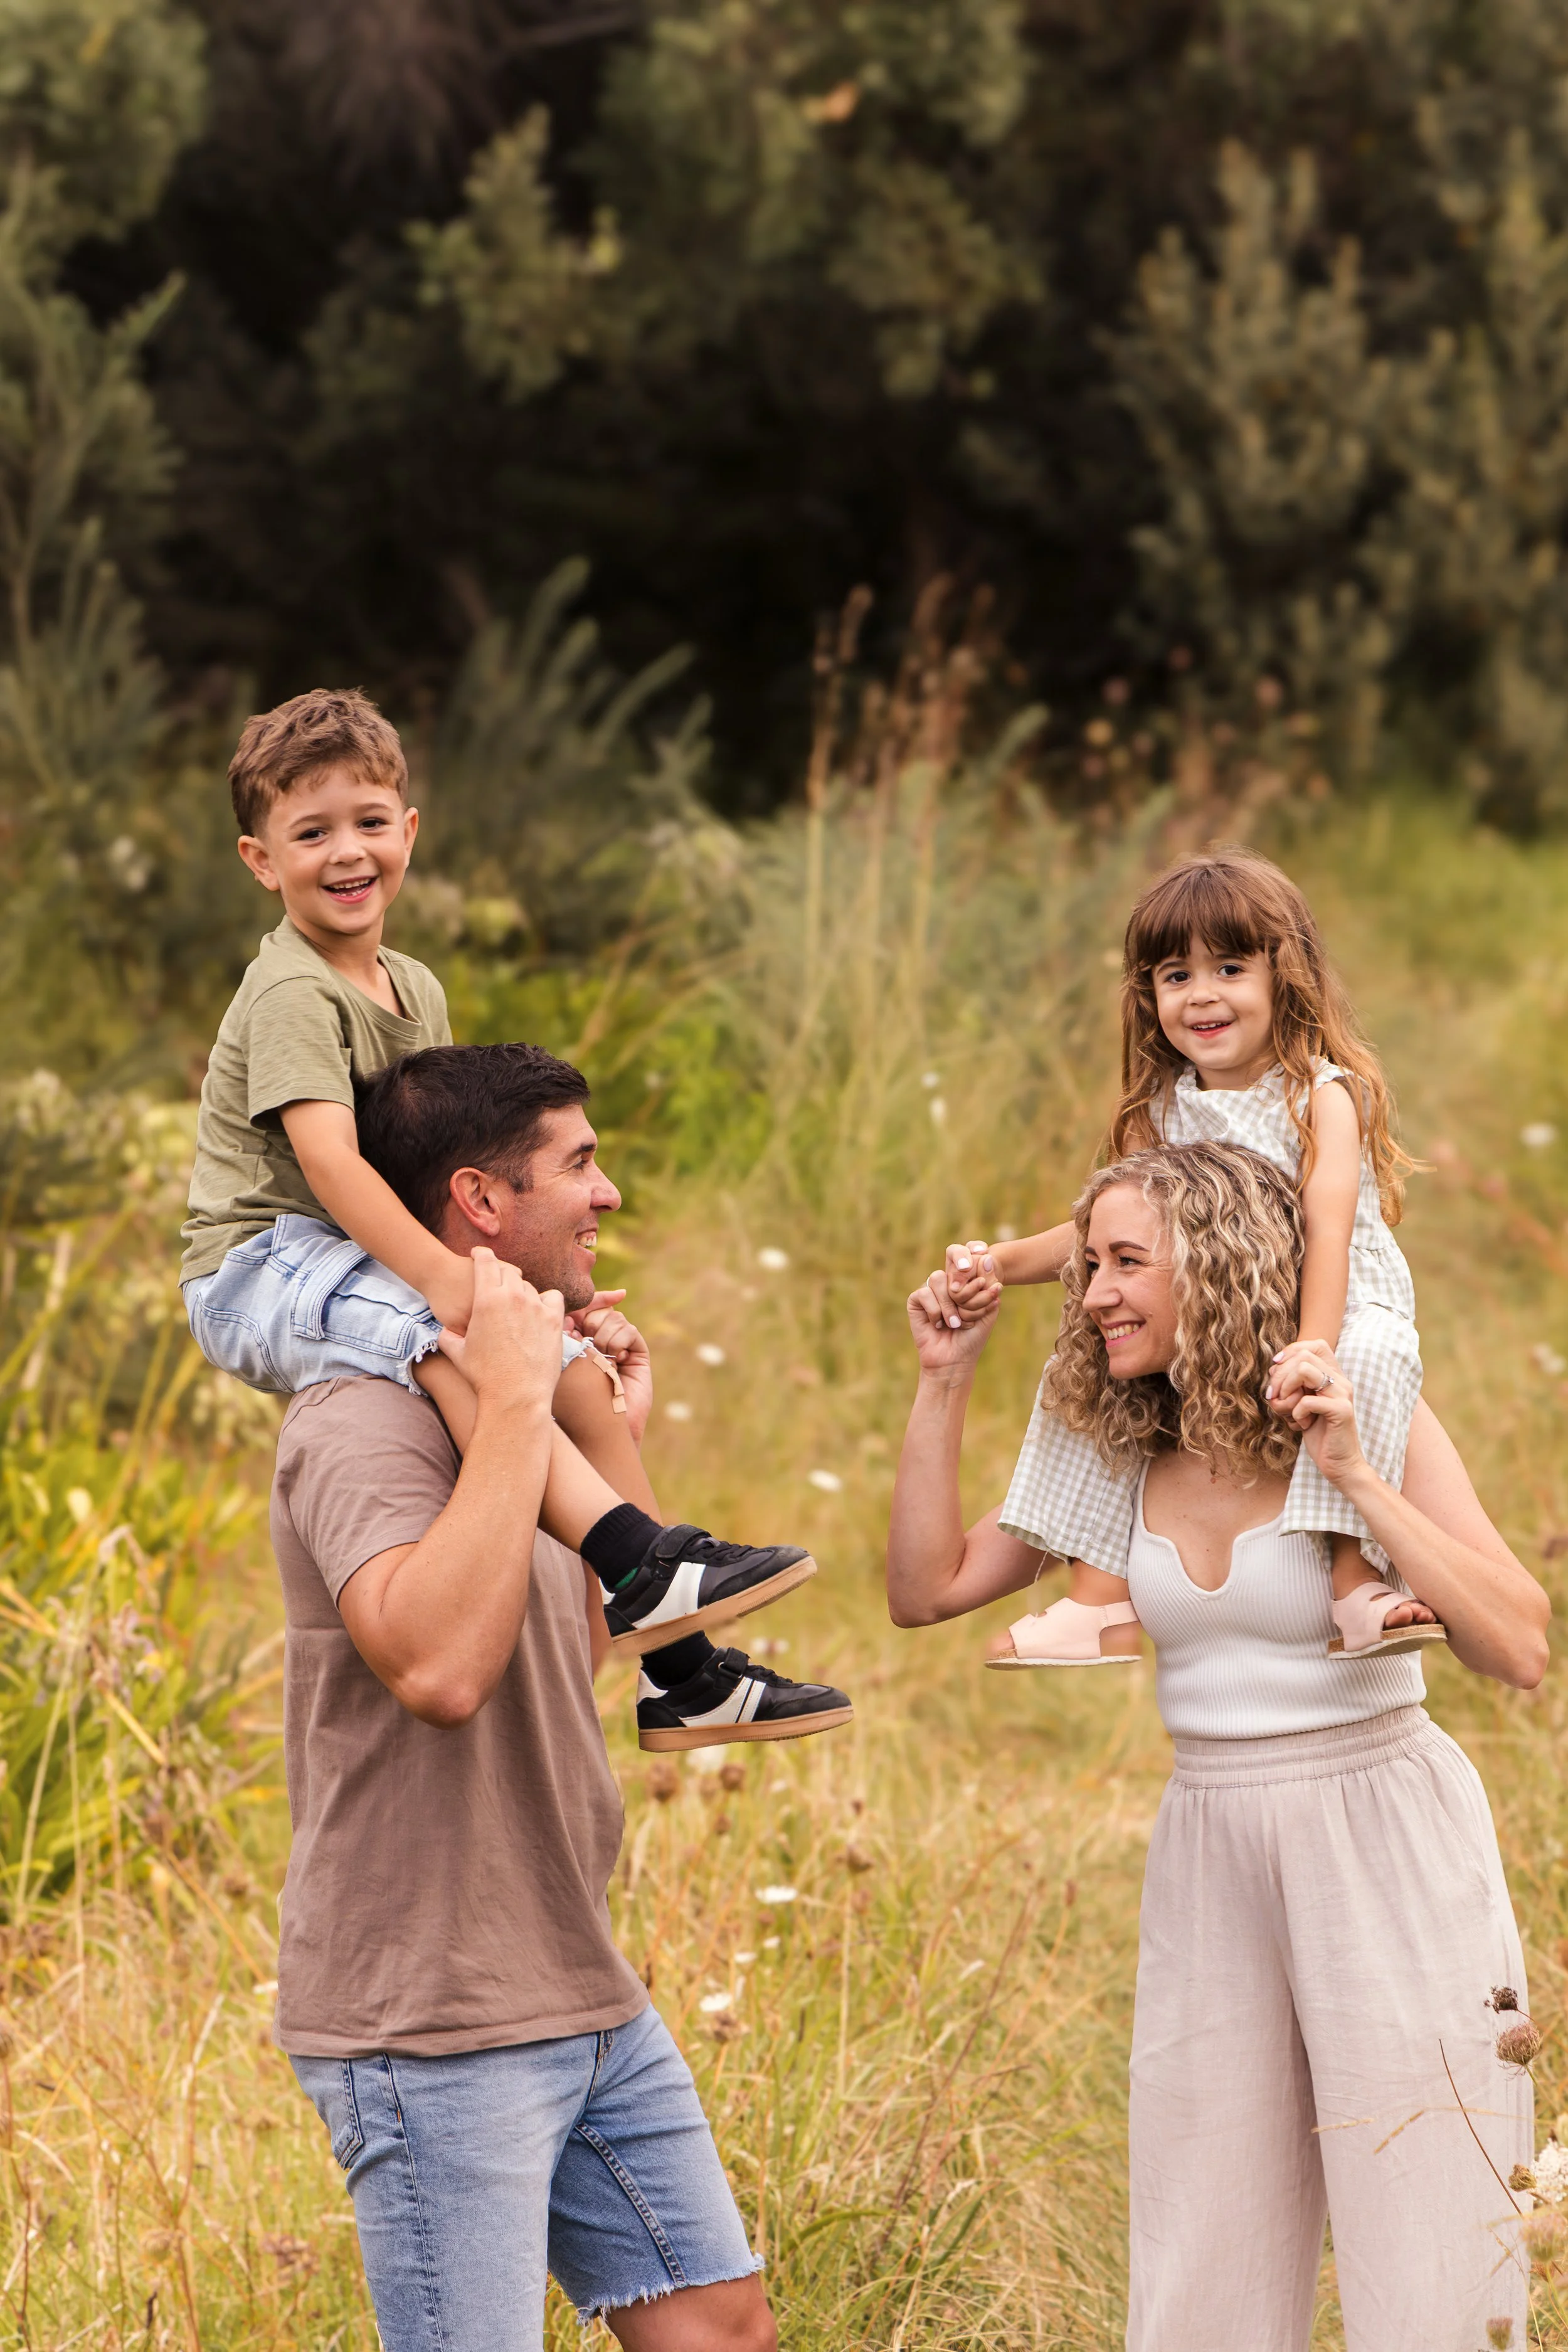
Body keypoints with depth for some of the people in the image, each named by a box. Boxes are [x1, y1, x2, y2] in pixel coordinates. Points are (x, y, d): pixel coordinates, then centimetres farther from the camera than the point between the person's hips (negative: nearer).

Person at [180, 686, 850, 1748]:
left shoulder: (416, 991, 12)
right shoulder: (292, 996, -17)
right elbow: (327, 1155, -30)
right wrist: (441, 1277, -38)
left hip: (363, 1262, 9)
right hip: (261, 1270, -9)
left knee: (586, 1370, 0)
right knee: (448, 1343, -36)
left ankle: (683, 1673, 3)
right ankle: (640, 1566, -42)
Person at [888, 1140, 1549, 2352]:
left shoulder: (1369, 1420, -9)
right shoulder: (1121, 1457, 5)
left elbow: (1520, 1649, -19)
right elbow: (928, 1587, 10)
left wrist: (1354, 1476, -26)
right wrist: (944, 1382, 3)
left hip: (1387, 1849, -5)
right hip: (1210, 1855, 5)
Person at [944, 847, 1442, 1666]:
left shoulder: (1320, 1096, -11)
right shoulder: (1165, 1114, 6)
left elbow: (1328, 1228, -23)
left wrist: (1312, 1355, -37)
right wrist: (1002, 1262, -7)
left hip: (1341, 1312, -6)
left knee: (1371, 1354, -37)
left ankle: (1352, 1577, -36)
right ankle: (1099, 1599, -11)